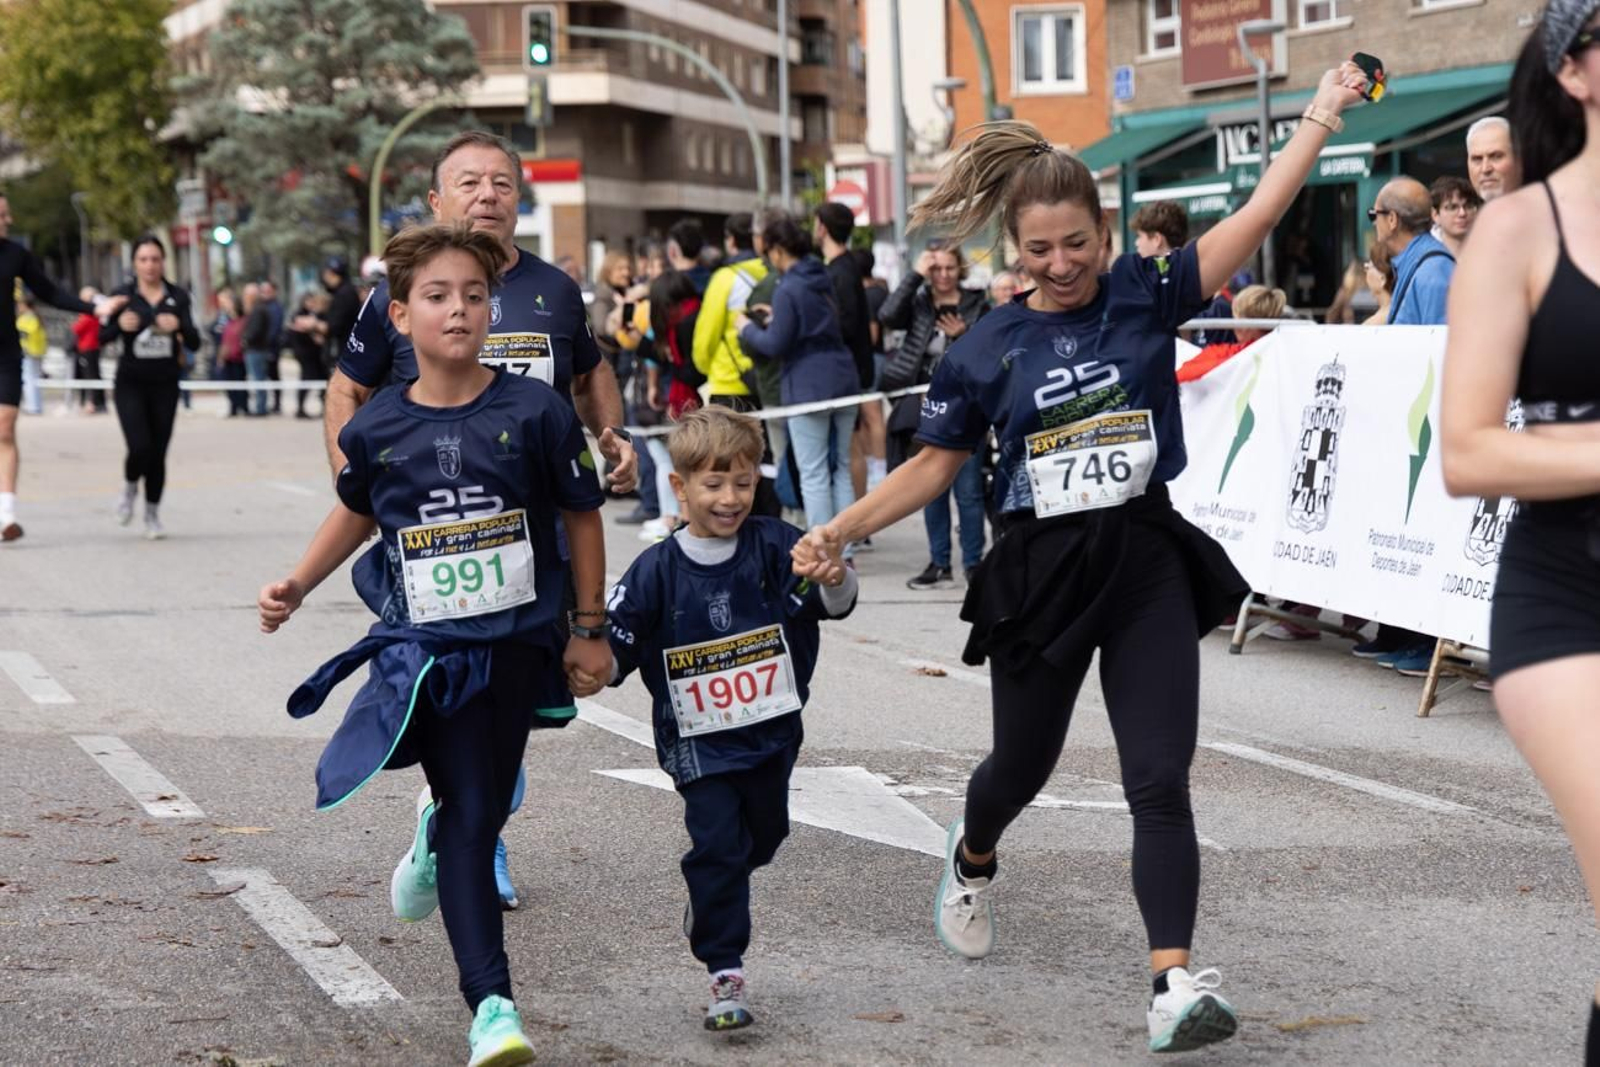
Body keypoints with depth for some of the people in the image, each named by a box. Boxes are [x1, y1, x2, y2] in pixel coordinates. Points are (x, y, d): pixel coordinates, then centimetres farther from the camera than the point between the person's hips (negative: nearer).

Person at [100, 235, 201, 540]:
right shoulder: (122, 296, -2)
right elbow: (101, 337, -6)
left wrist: (179, 326, -24)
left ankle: (152, 515, 19)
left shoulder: (177, 297, 1)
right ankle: (130, 488, 19)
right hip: (130, 384, -2)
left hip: (164, 386, 2)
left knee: (158, 452, 3)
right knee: (140, 447, -15)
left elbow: (194, 343, -4)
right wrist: (119, 325, -26)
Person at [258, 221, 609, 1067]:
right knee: (469, 815, -1)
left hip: (513, 643, 0)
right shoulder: (376, 428, -2)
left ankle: (435, 837, 38)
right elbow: (357, 510, 19)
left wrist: (590, 631, 5)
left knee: (477, 813, 1)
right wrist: (297, 586, 10)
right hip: (422, 643, 1)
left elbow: (581, 515, 3)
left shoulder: (534, 413, -8)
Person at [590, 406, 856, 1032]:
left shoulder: (774, 547, -8)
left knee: (764, 835, 17)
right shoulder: (656, 573, -8)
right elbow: (614, 648, -3)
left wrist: (834, 576, -42)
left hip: (772, 732, 2)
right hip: (697, 741, -2)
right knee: (716, 844, -8)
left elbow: (834, 602, -20)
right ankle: (725, 974, 0)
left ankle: (712, 901, 48)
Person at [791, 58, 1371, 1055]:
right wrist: (842, 531, -5)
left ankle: (1176, 984, -12)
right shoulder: (989, 348, -3)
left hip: (1149, 564, 0)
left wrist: (1321, 115, -18)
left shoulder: (1145, 295, -3)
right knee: (1024, 765, 18)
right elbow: (935, 464, 5)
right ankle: (973, 858, 52)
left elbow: (1255, 216, -11)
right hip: (1039, 572, 1)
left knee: (1161, 781, -8)